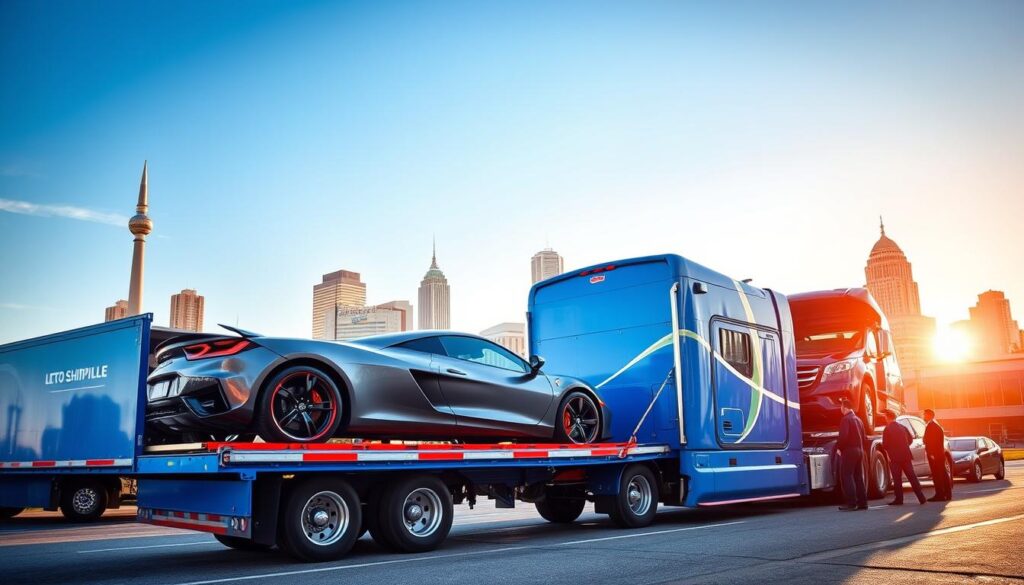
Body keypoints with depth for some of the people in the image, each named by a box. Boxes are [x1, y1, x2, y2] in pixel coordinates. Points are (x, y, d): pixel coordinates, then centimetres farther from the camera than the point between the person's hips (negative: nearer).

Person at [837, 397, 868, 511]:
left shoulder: (845, 419, -12)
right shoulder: (858, 420, 16)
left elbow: (843, 436, -21)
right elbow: (863, 437, 17)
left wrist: (838, 447, -9)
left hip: (848, 451, -9)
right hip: (859, 450, 9)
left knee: (847, 477, -7)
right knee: (859, 477, 12)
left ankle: (851, 503, -11)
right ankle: (862, 503, 12)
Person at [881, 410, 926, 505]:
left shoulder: (887, 429, -9)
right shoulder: (903, 427, 8)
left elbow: (885, 445, -10)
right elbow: (910, 439, 14)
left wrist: (889, 450, 12)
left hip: (895, 457, -5)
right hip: (906, 455, 5)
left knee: (897, 479, 0)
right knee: (912, 477, 8)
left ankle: (899, 499, 1)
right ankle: (921, 497, 7)